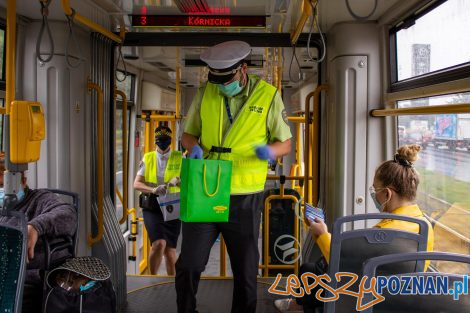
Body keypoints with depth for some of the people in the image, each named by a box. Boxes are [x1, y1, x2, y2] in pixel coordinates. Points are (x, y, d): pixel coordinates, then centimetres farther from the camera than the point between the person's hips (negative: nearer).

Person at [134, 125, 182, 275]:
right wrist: (153, 190, -17)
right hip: (152, 207, -1)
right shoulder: (147, 158, 10)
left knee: (170, 250, 6)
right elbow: (137, 184, 2)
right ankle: (152, 278, 3)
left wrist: (178, 181, -21)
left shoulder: (179, 158, 8)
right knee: (159, 243, -20)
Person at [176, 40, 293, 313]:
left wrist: (269, 151, -20)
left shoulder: (268, 96, -4)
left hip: (244, 198, -1)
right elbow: (188, 134, 11)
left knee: (245, 272, 11)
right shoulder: (205, 93, 2)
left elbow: (285, 143, 3)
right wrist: (194, 147, -12)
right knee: (188, 265, 4)